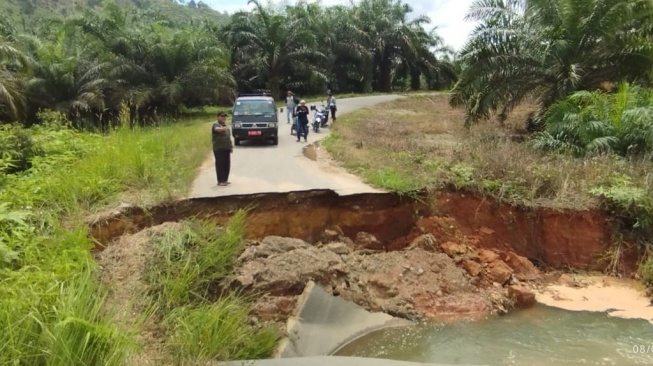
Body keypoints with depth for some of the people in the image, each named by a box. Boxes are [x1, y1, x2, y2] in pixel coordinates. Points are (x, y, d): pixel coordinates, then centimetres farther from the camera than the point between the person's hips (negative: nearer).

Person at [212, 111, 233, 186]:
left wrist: (231, 146, 21)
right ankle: (220, 181, -3)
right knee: (220, 164, -6)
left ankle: (225, 180, 17)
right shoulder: (216, 125, -8)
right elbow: (217, 129, -33)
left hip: (226, 148, 8)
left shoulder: (225, 125, 20)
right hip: (219, 149, -8)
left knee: (227, 164, 8)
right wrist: (224, 128, -55)